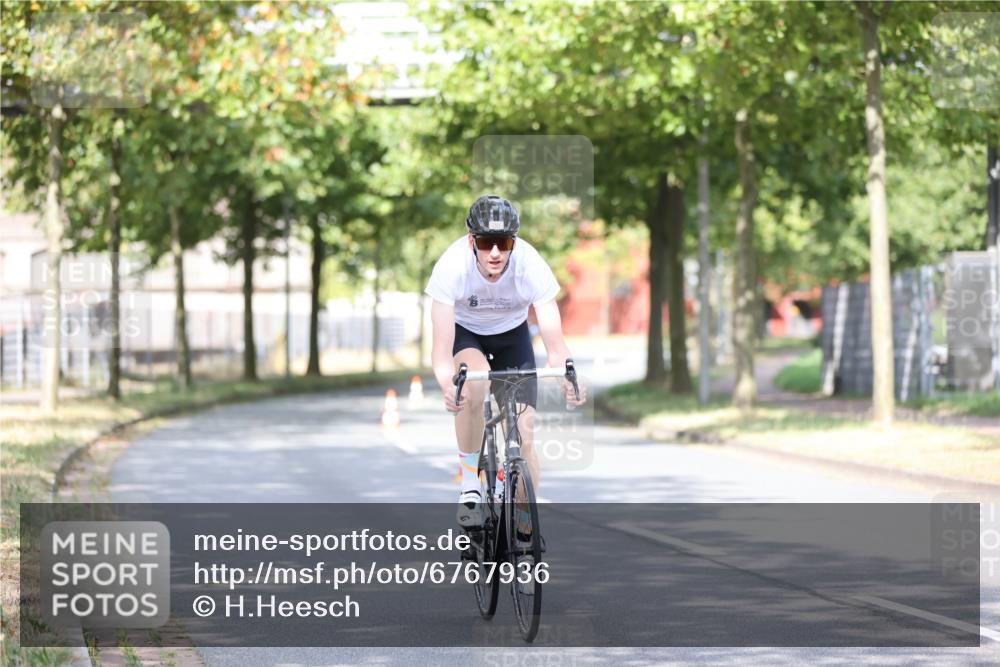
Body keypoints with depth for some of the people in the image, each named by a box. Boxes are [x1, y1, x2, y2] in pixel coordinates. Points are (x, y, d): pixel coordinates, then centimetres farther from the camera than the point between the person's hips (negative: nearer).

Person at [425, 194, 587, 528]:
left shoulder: (532, 267, -33)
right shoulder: (451, 267, -35)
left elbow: (555, 345, -34)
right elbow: (442, 350, -37)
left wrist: (568, 379, -55)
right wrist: (447, 386, -58)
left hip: (511, 334, 1)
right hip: (464, 331, -1)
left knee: (524, 436, -9)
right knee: (476, 381, -36)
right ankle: (469, 485, -19)